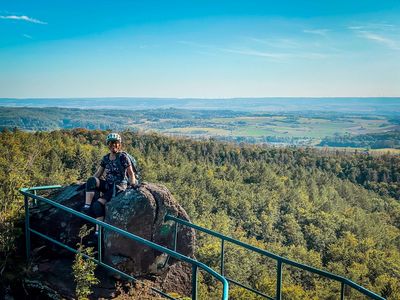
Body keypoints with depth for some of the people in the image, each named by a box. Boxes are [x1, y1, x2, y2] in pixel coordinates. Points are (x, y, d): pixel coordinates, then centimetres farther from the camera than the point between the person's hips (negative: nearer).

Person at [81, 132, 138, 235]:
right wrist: (89, 184, -2)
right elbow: (97, 174, 13)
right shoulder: (105, 158, 11)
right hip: (108, 185, 5)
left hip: (119, 186, -5)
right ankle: (86, 207, -30)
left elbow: (131, 173, -5)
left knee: (98, 203, -25)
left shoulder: (123, 156, -5)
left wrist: (132, 184, -22)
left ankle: (98, 231, -18)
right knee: (92, 180, -25)